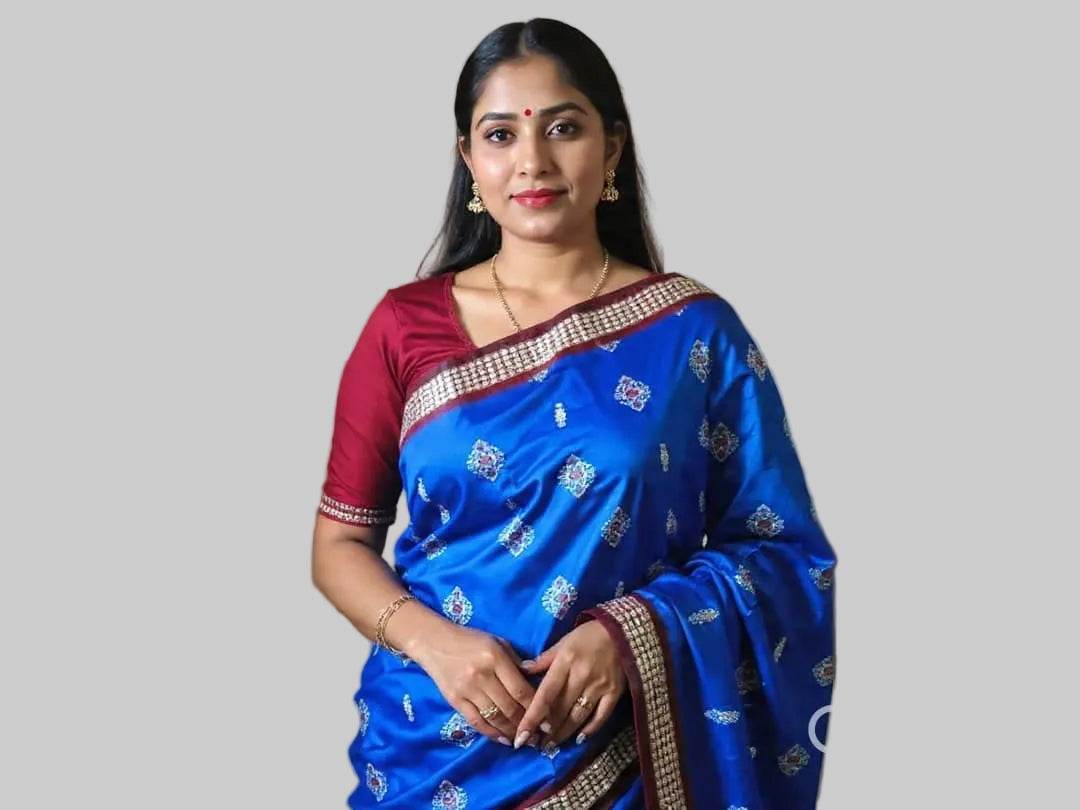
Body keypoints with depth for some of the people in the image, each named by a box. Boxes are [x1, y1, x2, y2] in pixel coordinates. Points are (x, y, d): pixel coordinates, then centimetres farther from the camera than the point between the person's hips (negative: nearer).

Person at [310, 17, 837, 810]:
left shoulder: (696, 330, -6)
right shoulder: (405, 326, -2)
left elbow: (783, 551, -4)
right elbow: (340, 544, 2)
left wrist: (630, 634, -18)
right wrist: (431, 639, -16)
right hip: (431, 743, 1)